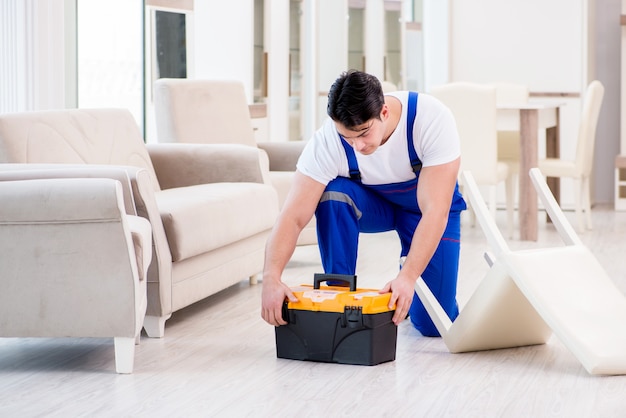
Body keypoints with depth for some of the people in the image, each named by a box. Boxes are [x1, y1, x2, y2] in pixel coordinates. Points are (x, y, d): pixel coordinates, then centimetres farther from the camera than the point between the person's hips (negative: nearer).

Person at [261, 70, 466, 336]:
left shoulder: (433, 119, -35)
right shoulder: (327, 140, -31)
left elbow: (434, 210, -38)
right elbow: (293, 217, -34)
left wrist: (407, 277, -48)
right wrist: (271, 279, -49)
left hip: (425, 203, -1)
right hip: (372, 202, 1)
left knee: (433, 324, -13)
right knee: (332, 194, -35)